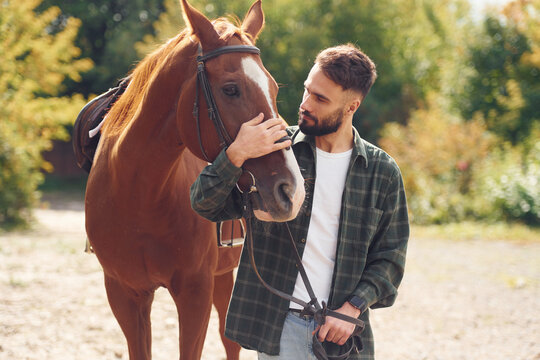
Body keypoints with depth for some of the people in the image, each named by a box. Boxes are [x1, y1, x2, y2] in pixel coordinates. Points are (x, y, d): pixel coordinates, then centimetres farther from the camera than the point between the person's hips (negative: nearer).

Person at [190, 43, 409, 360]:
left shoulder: (383, 172, 3)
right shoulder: (277, 148, -1)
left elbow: (390, 254, 6)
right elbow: (206, 204, -4)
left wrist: (353, 307, -8)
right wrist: (236, 155, -21)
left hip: (341, 326, 1)